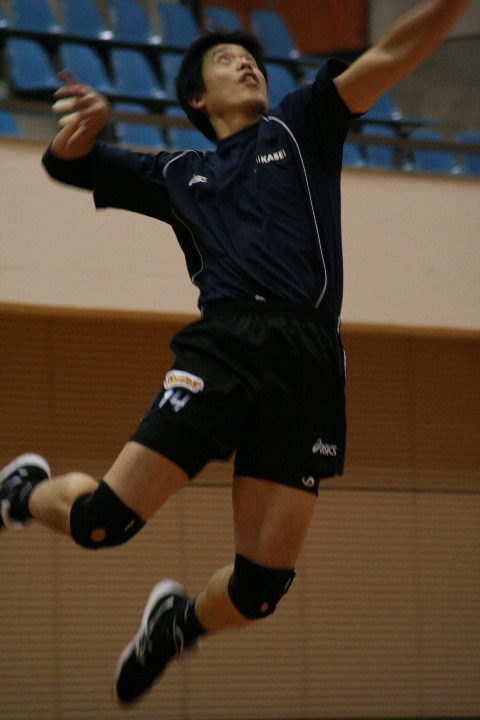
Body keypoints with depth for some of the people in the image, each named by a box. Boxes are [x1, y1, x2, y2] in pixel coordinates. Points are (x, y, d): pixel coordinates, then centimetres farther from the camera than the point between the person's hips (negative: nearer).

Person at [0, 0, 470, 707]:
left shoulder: (301, 126, 23)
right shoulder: (178, 174, 25)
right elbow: (70, 164, 20)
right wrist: (77, 131, -3)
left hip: (309, 363, 0)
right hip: (224, 347, 0)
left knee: (262, 584, -5)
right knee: (105, 517, -14)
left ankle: (180, 620, 28)